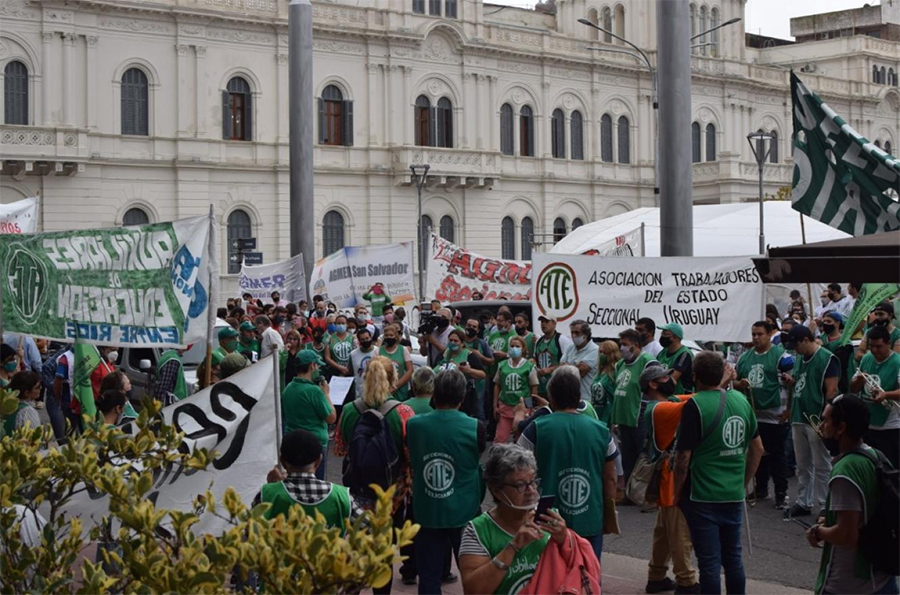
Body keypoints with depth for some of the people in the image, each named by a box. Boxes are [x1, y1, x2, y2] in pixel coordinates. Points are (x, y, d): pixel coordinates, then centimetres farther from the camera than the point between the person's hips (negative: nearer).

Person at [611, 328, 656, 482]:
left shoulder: (647, 361, -12)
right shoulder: (621, 364, 14)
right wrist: (616, 420, 19)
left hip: (640, 422, -8)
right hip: (624, 421, 8)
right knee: (627, 463, 15)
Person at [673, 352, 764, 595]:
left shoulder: (695, 406, -14)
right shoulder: (741, 401, 4)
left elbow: (683, 458, -15)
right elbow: (757, 448, 13)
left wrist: (676, 493, -3)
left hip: (703, 497, -5)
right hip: (734, 495, 6)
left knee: (709, 561, 1)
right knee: (733, 557, 16)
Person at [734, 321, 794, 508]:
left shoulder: (781, 356, -7)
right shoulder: (744, 357, 12)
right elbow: (735, 382, 21)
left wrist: (788, 410, -14)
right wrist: (740, 384, -3)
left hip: (775, 417, -6)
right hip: (753, 415, 6)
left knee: (777, 456, -2)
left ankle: (781, 493, 4)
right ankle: (761, 489, 26)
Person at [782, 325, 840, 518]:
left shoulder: (827, 359, -11)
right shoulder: (800, 359, 14)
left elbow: (832, 390, -14)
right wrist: (790, 381, 2)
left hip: (816, 420, -8)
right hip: (799, 419, 8)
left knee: (821, 466, 0)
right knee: (802, 465, 14)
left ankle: (823, 505, 4)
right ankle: (803, 502, 22)